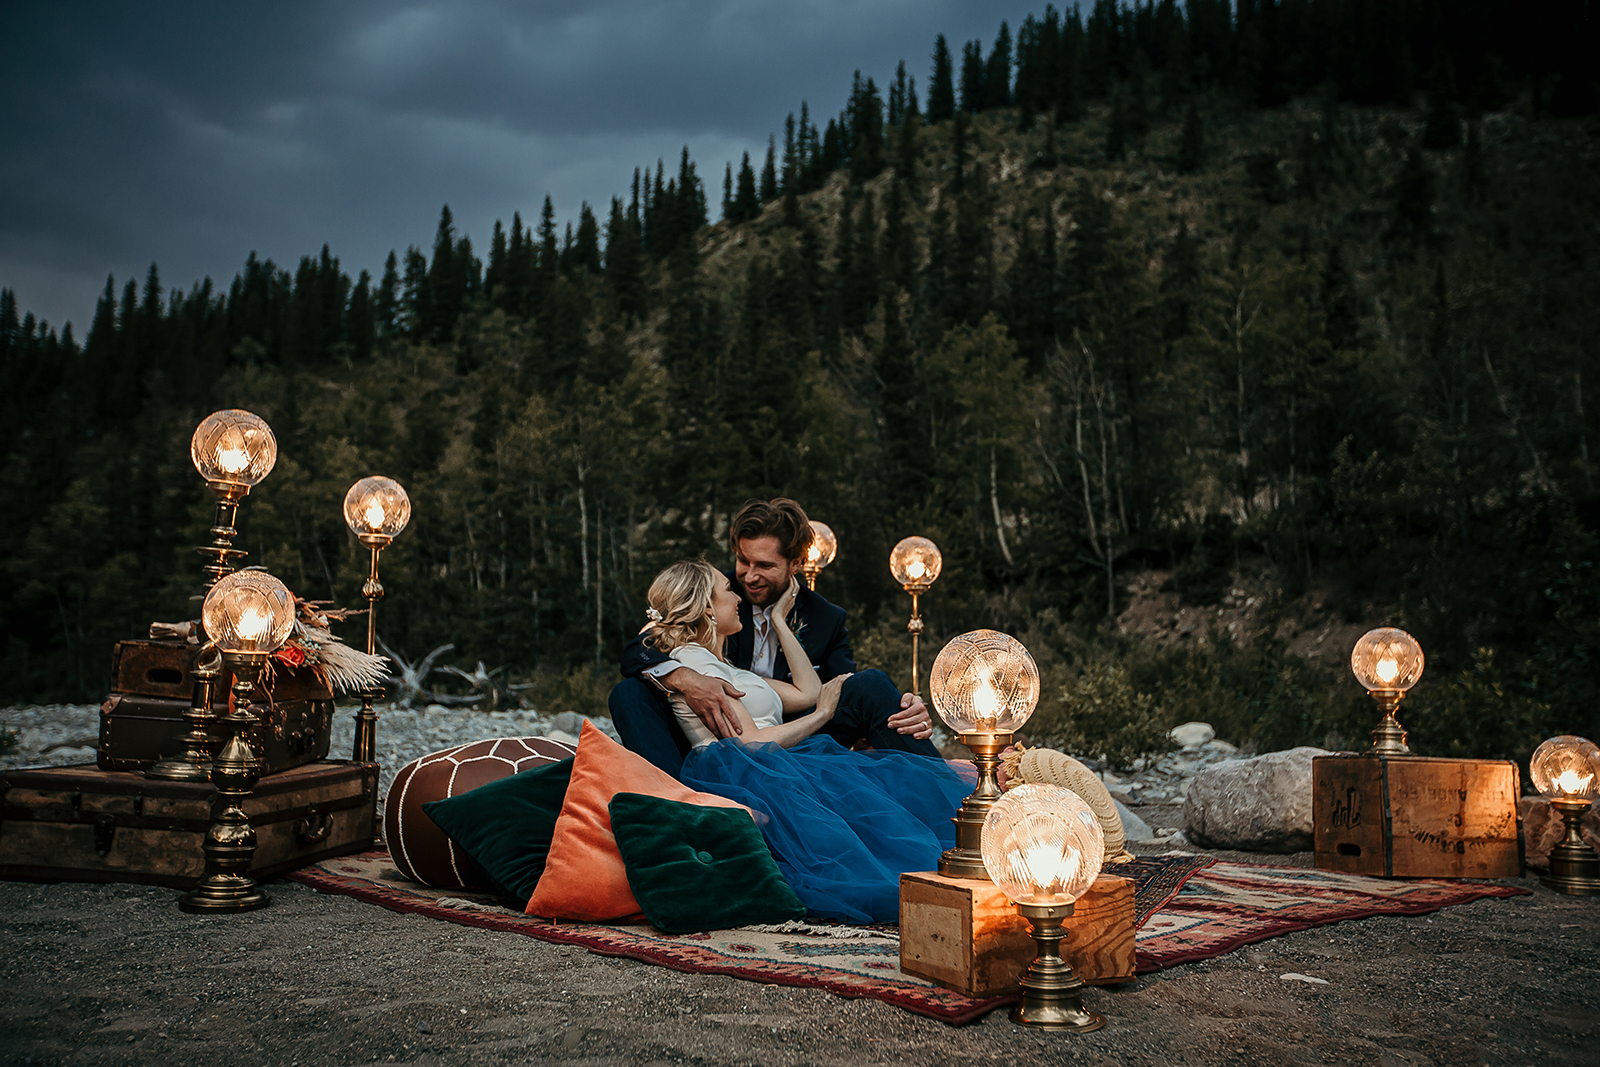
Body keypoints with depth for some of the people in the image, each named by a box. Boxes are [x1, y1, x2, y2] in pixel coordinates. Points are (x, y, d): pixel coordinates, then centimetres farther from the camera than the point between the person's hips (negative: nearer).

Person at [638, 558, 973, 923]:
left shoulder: (724, 668, 30)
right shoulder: (690, 659, -1)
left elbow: (808, 692, 23)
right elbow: (750, 742, -10)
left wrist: (779, 619, 28)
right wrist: (821, 715, 3)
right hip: (738, 777, -9)